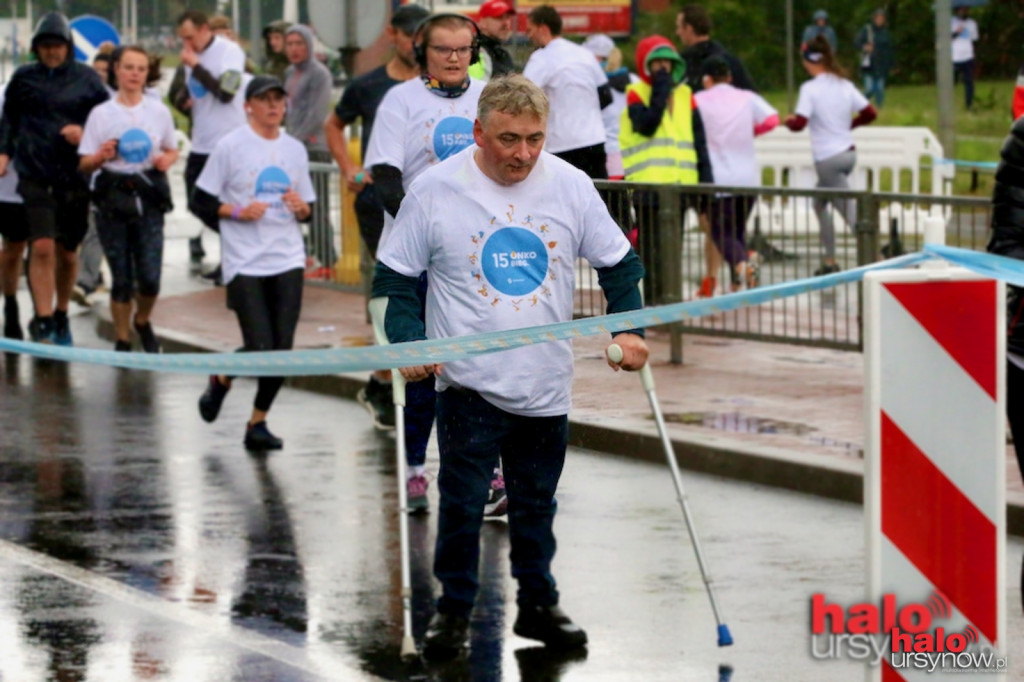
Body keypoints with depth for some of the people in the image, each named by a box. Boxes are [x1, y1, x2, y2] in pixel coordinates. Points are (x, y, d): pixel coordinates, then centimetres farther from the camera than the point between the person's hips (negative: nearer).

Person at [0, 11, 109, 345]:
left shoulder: (86, 78, 4)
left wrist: (85, 133, -10)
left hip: (74, 176, 1)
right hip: (35, 176, -1)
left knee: (67, 253, 11)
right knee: (42, 247, -14)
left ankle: (61, 316, 31)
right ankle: (42, 323, -9)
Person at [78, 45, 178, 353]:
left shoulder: (159, 111, 6)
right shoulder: (101, 114, 1)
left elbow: (172, 150, 17)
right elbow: (84, 164, 3)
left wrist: (166, 160, -6)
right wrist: (101, 157, -18)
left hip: (149, 198, 1)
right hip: (113, 197, -1)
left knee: (150, 278, -6)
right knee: (121, 278, 2)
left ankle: (142, 321, 24)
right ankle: (122, 341, 18)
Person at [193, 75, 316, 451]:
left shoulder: (295, 149, 12)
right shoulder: (230, 146, -2)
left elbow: (307, 210, 19)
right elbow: (202, 201, -1)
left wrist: (300, 207, -3)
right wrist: (238, 212, -15)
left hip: (288, 261, 4)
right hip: (245, 264, -4)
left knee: (282, 348, -2)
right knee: (260, 347, -11)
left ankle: (258, 423, 13)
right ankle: (220, 379, 22)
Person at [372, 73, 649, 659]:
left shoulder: (570, 186, -2)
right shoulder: (436, 190, -8)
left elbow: (619, 263, 10)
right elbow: (395, 275, 0)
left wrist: (628, 329, -2)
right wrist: (408, 341, -13)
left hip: (547, 385, 3)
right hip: (468, 383, -3)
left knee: (536, 503, 13)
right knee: (463, 500, -7)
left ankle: (538, 604, 27)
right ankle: (453, 608, 8)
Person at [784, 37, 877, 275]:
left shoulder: (810, 88, -14)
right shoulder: (845, 85, 5)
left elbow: (799, 124, -20)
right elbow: (870, 113, 4)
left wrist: (789, 120, 2)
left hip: (828, 159, -7)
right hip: (848, 153, 7)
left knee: (852, 213, -7)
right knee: (820, 203, 23)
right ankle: (830, 260, 23)